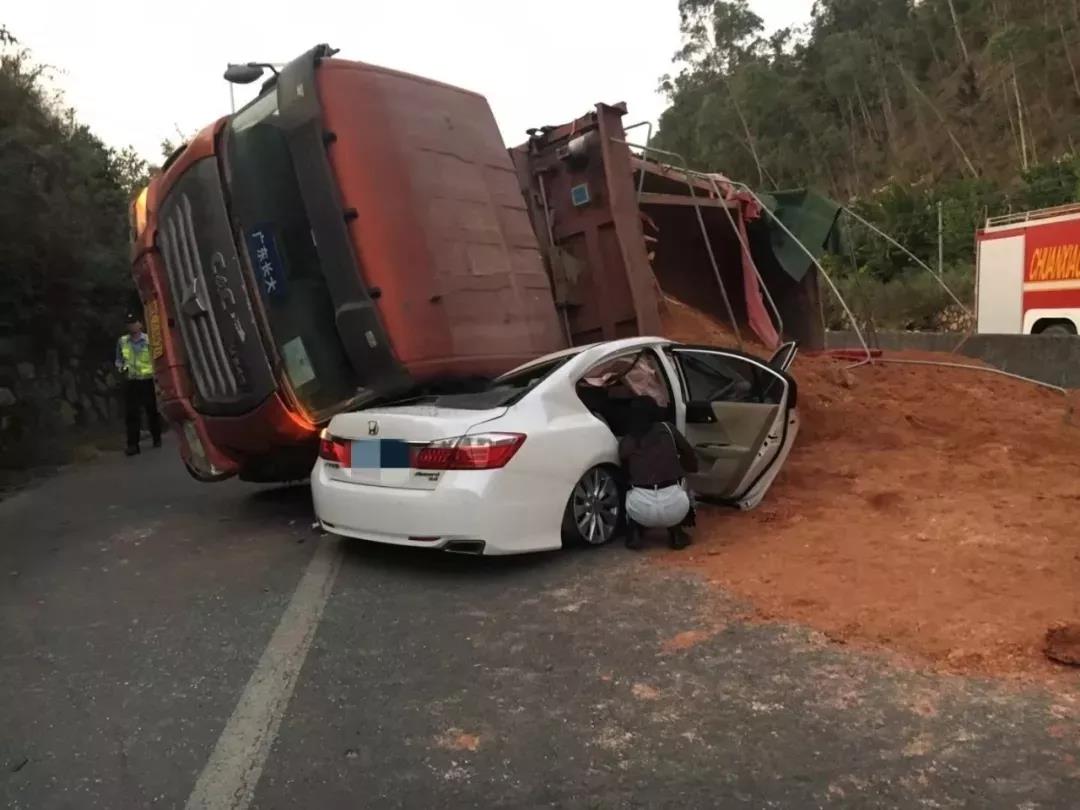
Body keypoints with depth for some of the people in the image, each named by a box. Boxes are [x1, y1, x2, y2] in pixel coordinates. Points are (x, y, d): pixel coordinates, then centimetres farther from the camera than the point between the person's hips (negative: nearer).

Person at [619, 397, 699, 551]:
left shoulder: (625, 442, 11)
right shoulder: (668, 430, 11)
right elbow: (690, 457, 23)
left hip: (641, 509, 0)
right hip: (674, 506, 0)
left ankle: (634, 535, 17)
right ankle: (676, 535, 20)